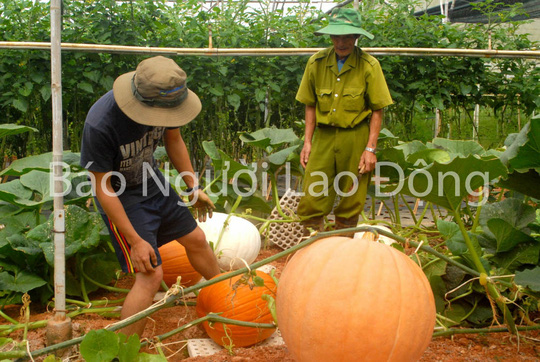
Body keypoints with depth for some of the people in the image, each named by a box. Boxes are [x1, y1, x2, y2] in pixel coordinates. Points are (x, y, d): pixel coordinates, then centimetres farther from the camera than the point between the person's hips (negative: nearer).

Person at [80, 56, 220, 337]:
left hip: (152, 180, 6)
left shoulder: (166, 102, -19)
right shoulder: (100, 124, -36)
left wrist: (193, 188, 10)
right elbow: (102, 187, -25)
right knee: (150, 275, -13)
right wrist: (135, 241, -23)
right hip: (121, 195, -6)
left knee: (195, 239, 17)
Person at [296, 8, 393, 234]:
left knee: (351, 201, 6)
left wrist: (370, 148, -8)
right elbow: (310, 105, 10)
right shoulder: (316, 62, 3)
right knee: (311, 200, -3)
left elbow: (377, 111, -2)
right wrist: (307, 142, 5)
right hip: (324, 136, 2)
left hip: (355, 138, -2)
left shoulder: (369, 66, -4)